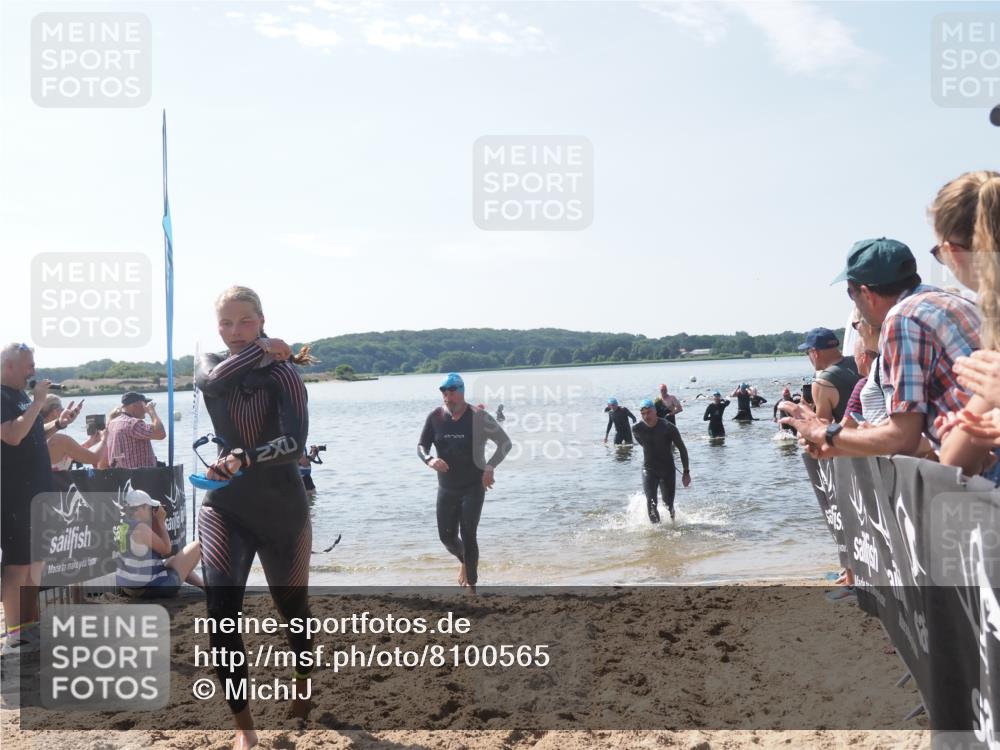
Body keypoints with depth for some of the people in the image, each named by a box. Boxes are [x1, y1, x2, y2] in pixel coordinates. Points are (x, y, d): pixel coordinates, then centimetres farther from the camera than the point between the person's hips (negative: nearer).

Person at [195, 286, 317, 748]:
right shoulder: (210, 364, 3)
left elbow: (295, 441, -24)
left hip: (282, 506, -2)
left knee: (291, 606, 14)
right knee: (220, 614, -16)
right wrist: (261, 350, -17)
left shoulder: (283, 371, -10)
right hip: (225, 506, 2)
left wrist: (243, 459, -38)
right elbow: (214, 380, -24)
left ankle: (303, 683, 44)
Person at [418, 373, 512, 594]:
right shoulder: (435, 417, -3)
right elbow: (421, 446, 2)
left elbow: (505, 443, -7)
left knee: (468, 535, -11)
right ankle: (465, 561, 41)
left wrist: (490, 467, -18)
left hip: (473, 487, -4)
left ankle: (471, 587, -3)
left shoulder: (478, 418, -12)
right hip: (446, 488, 4)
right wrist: (430, 460, -20)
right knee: (447, 536, 8)